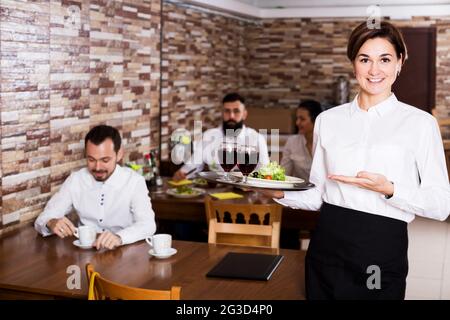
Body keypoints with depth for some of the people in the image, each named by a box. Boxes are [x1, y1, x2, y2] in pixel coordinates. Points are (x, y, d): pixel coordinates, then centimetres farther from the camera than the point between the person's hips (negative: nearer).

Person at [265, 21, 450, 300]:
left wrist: (389, 190, -20)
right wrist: (280, 193, -7)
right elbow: (318, 195, 10)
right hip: (326, 245, 3)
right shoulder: (328, 120, 6)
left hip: (382, 252, -3)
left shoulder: (421, 123, -4)